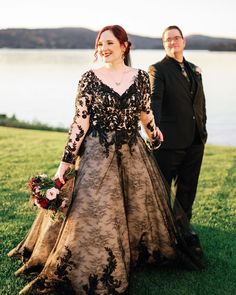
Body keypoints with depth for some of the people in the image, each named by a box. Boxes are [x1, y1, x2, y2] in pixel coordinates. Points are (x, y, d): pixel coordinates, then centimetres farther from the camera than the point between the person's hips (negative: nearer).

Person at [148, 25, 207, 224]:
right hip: (170, 141, -6)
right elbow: (154, 99, -22)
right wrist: (154, 127, -37)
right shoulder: (158, 70, -6)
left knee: (188, 187, 16)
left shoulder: (194, 70, 14)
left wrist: (202, 129, 13)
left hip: (195, 141, 6)